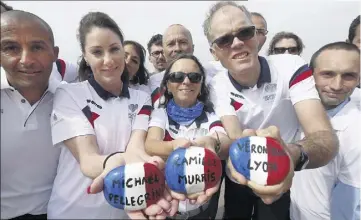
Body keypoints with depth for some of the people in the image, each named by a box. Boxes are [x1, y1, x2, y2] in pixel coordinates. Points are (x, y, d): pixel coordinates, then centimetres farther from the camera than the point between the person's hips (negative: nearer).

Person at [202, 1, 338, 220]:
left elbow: (326, 138, -32)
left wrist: (293, 155, -55)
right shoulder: (217, 87, -17)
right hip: (237, 181, 1)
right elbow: (234, 138, -30)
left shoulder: (292, 67, -22)